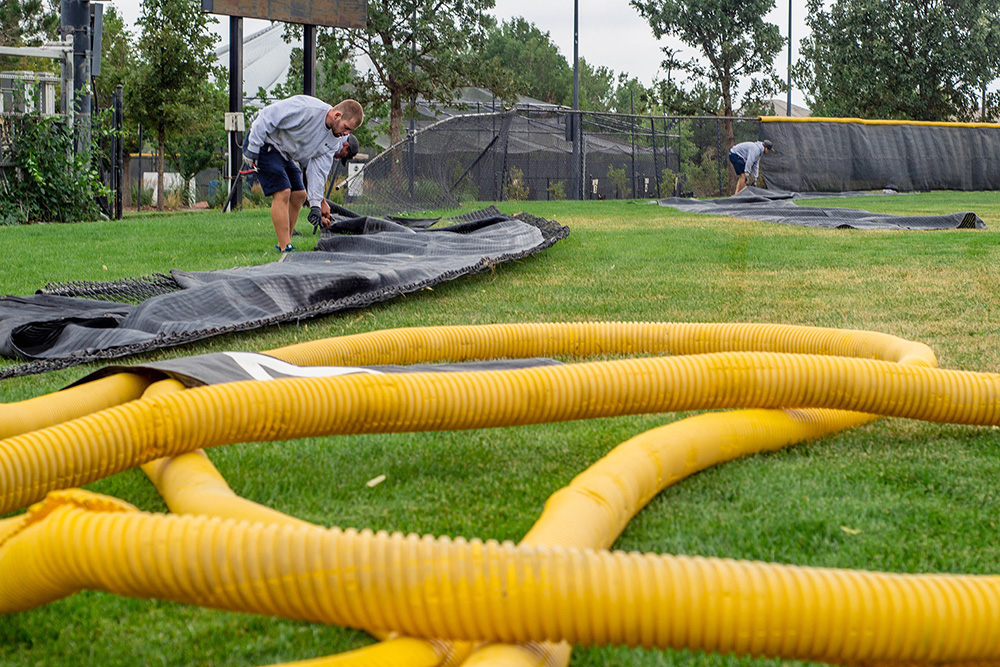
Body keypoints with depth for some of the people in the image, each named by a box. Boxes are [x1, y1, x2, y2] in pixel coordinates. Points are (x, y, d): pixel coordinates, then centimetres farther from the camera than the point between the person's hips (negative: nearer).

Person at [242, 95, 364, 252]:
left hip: (286, 154, 9)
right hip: (263, 144, -9)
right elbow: (267, 117, -27)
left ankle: (283, 245, 15)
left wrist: (316, 204, -6)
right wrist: (253, 149, -24)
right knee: (282, 192, -18)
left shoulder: (335, 138, -4)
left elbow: (318, 169, -1)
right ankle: (285, 248, -18)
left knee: (299, 195, 7)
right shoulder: (305, 109, -30)